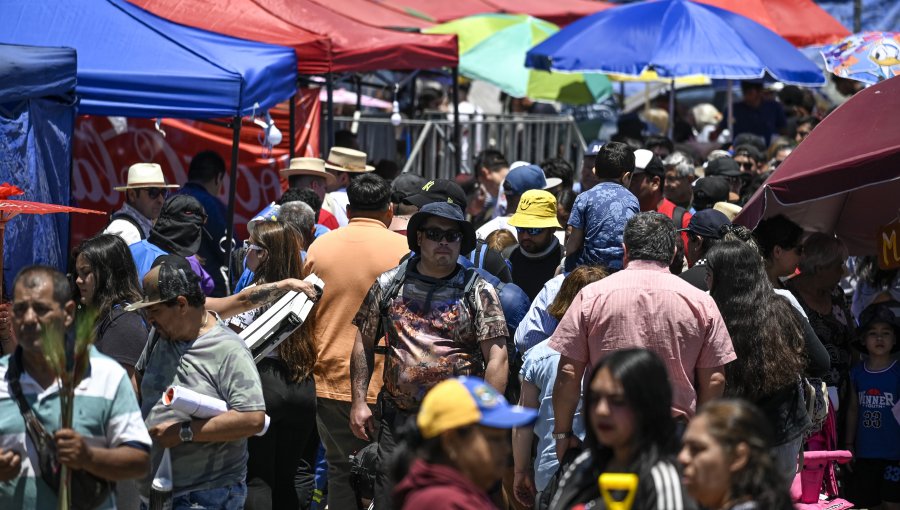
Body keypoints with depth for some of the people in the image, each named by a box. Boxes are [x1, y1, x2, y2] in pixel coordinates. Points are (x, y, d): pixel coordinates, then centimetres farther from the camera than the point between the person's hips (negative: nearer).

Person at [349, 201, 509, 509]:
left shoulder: (479, 292, 0)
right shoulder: (388, 285, 8)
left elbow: (496, 358, -4)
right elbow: (364, 343, 12)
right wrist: (359, 401, 6)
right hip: (397, 420, 2)